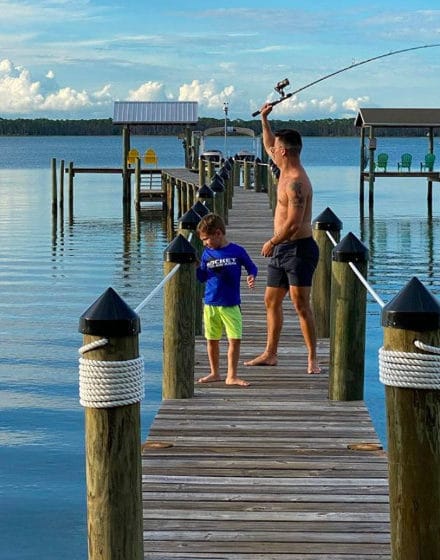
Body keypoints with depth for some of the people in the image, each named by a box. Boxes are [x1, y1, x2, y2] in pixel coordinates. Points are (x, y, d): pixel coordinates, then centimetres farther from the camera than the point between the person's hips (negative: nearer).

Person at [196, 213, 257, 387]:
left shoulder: (237, 251, -5)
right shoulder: (207, 254, 4)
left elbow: (252, 267, 7)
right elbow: (202, 277, 11)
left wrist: (251, 277, -13)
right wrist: (195, 267, -7)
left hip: (231, 305, -3)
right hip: (210, 304, 3)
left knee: (235, 339, -7)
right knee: (212, 340, 10)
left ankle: (231, 376, 1)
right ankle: (214, 373, 25)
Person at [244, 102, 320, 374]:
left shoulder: (296, 182, -20)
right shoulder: (286, 171, 10)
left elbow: (294, 223, -24)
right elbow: (268, 147, 31)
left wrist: (272, 242, -13)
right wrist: (264, 119, 24)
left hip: (298, 249, -10)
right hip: (282, 249, 10)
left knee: (301, 304, -10)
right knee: (272, 301, 14)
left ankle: (313, 359, -6)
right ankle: (270, 354, 22)